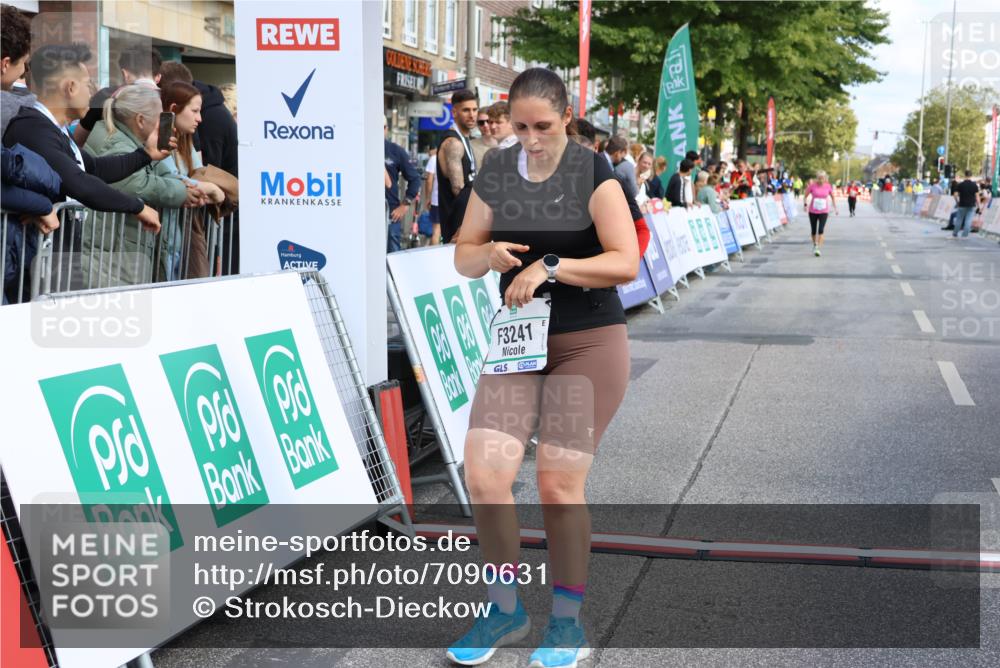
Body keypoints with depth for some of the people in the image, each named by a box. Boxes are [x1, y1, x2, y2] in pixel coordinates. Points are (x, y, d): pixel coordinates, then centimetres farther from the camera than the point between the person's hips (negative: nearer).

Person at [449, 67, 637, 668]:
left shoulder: (593, 173, -7)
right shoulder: (496, 174, 6)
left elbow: (626, 261, -15)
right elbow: (463, 259, 11)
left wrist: (551, 266, -24)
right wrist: (491, 254, -11)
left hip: (589, 345, -4)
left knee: (559, 486, -5)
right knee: (484, 476, -8)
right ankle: (506, 611, 13)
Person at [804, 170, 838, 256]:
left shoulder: (828, 186, -2)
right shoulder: (812, 185, -7)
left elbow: (832, 197, 11)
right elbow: (806, 195, 3)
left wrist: (835, 208, 9)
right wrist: (806, 204, -10)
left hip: (824, 211, -1)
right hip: (813, 211, 1)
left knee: (821, 230, -15)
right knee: (814, 231, 9)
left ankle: (818, 249, -17)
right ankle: (814, 245, 33)